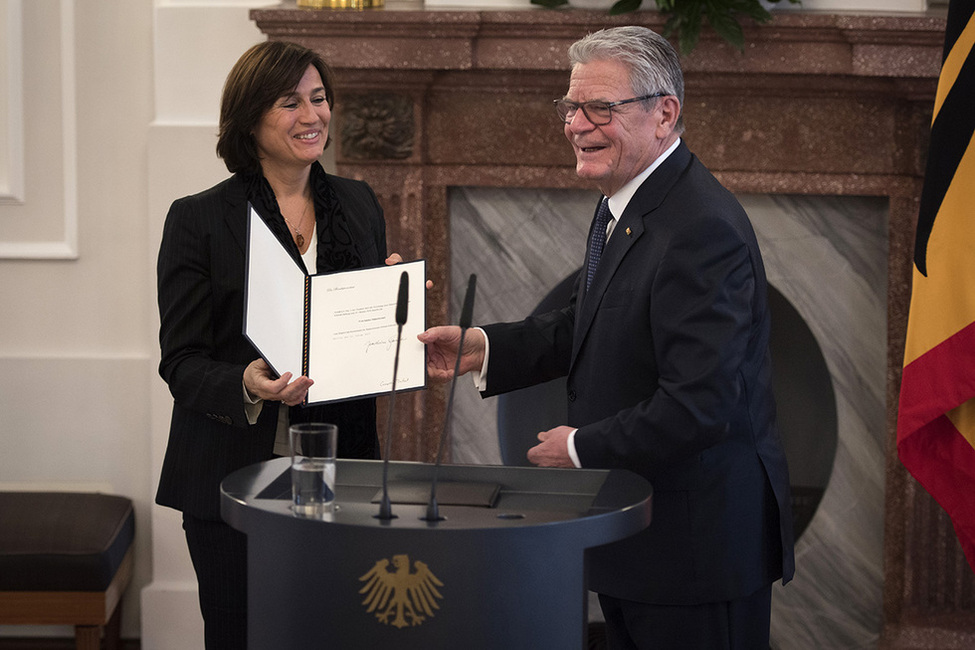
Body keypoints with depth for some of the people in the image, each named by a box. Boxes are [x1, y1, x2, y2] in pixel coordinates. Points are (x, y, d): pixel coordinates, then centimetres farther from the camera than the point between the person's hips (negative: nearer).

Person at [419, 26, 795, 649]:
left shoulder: (702, 229, -25)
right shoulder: (627, 205, 8)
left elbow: (700, 405, -28)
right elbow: (585, 325, 20)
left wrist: (580, 447, -17)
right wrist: (483, 349, 6)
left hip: (699, 545, -10)